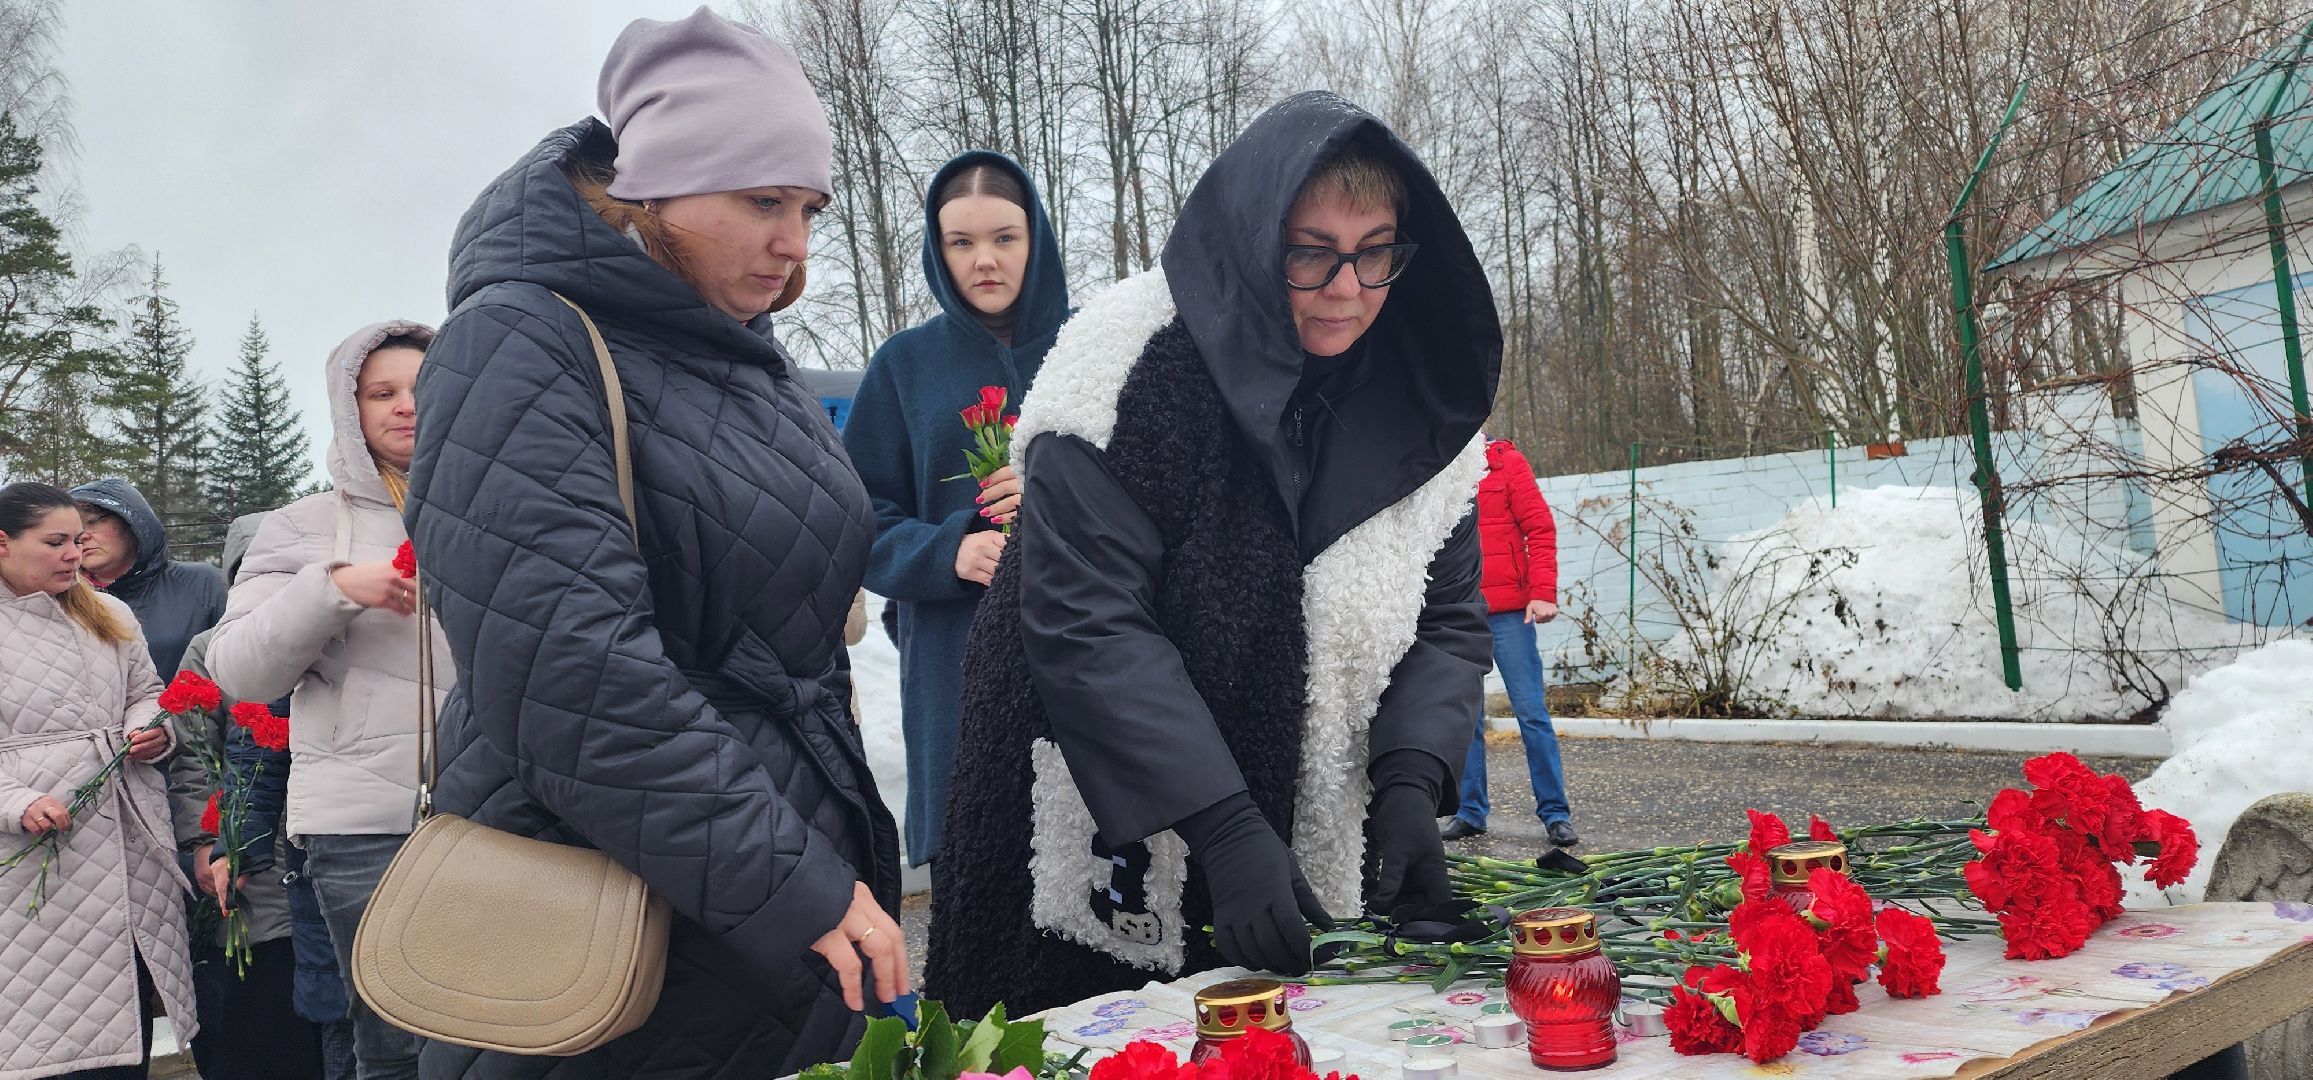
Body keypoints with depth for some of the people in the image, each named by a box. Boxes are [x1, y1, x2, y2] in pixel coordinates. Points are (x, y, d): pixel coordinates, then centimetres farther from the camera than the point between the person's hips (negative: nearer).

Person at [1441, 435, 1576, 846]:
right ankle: (1469, 811, 17)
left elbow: (1540, 529, -3)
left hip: (1508, 612, -3)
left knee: (1531, 712, -1)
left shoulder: (1507, 462, 0)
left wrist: (1544, 592, -13)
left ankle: (1555, 813, 7)